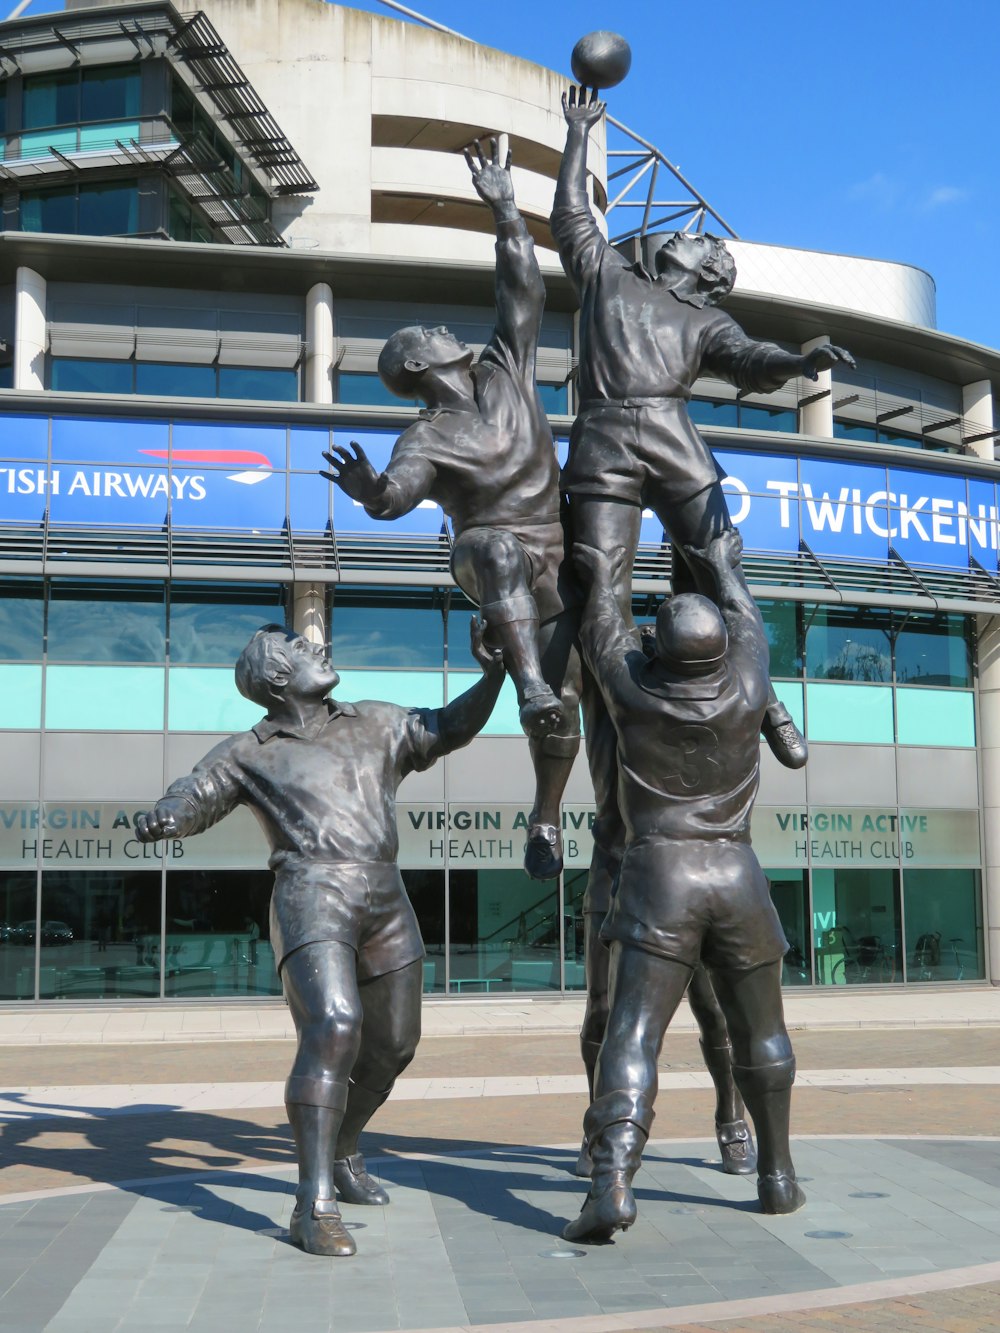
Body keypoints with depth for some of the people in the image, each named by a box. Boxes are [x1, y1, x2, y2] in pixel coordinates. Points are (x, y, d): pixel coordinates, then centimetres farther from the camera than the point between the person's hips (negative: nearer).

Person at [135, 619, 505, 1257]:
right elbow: (191, 800, 2)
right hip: (312, 901, -6)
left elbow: (447, 728, 16)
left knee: (392, 1045, 15)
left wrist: (492, 671, 1)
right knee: (333, 1030, -26)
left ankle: (342, 1155, 40)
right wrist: (161, 820, -22)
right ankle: (315, 1207, -22)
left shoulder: (374, 724, 19)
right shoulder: (249, 753, 9)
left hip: (386, 904, 6)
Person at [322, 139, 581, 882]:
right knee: (494, 546, -42)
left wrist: (504, 210, -1)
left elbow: (523, 296, 3)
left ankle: (546, 820, 13)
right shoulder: (427, 439, -9)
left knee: (561, 698, -4)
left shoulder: (505, 375, 4)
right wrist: (370, 487, -50)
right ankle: (530, 685, -51)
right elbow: (397, 495, -27)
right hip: (497, 568, -4)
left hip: (560, 569, 4)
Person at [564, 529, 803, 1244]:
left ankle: (612, 1183, -22)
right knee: (762, 1036, 18)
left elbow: (604, 639, 16)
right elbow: (749, 629, 19)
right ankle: (777, 1176, 27)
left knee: (633, 1039, -8)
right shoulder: (746, 696, 0)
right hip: (737, 877, 2)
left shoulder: (635, 693, -4)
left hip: (659, 879, -2)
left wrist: (601, 580, 34)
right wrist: (723, 567, 35)